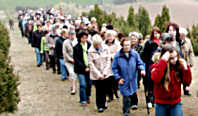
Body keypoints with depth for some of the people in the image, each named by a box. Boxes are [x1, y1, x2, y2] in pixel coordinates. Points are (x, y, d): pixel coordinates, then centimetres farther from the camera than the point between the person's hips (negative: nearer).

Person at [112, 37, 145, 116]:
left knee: (132, 95, 14)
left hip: (133, 80, 3)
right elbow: (114, 68, -1)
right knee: (126, 97, -4)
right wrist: (118, 78, -8)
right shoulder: (118, 55, -7)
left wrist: (142, 69, -18)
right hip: (124, 81, -3)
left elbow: (140, 63, 4)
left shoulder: (135, 53, -3)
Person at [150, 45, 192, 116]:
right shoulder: (157, 66, -11)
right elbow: (155, 79, -32)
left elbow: (187, 82, -6)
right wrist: (163, 61, -31)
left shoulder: (179, 66, -3)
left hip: (176, 103, 2)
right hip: (161, 104, -1)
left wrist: (185, 68, -17)